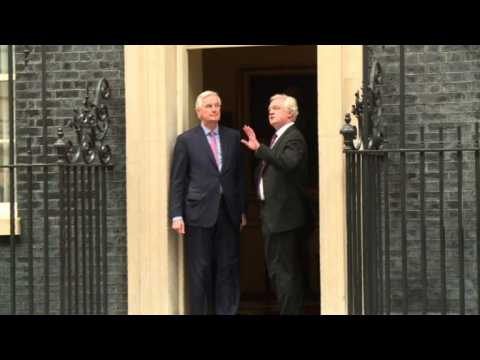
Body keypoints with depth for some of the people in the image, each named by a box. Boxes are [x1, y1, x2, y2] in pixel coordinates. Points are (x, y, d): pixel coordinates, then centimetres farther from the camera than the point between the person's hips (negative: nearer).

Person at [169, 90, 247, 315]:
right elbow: (177, 181, 0)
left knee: (228, 268, 4)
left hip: (229, 212, 3)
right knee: (200, 270, 1)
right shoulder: (186, 140, 2)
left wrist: (242, 210, 9)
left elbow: (240, 176, 12)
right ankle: (199, 311, 8)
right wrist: (177, 215, -6)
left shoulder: (233, 137, 10)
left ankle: (227, 312, 9)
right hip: (200, 212, -3)